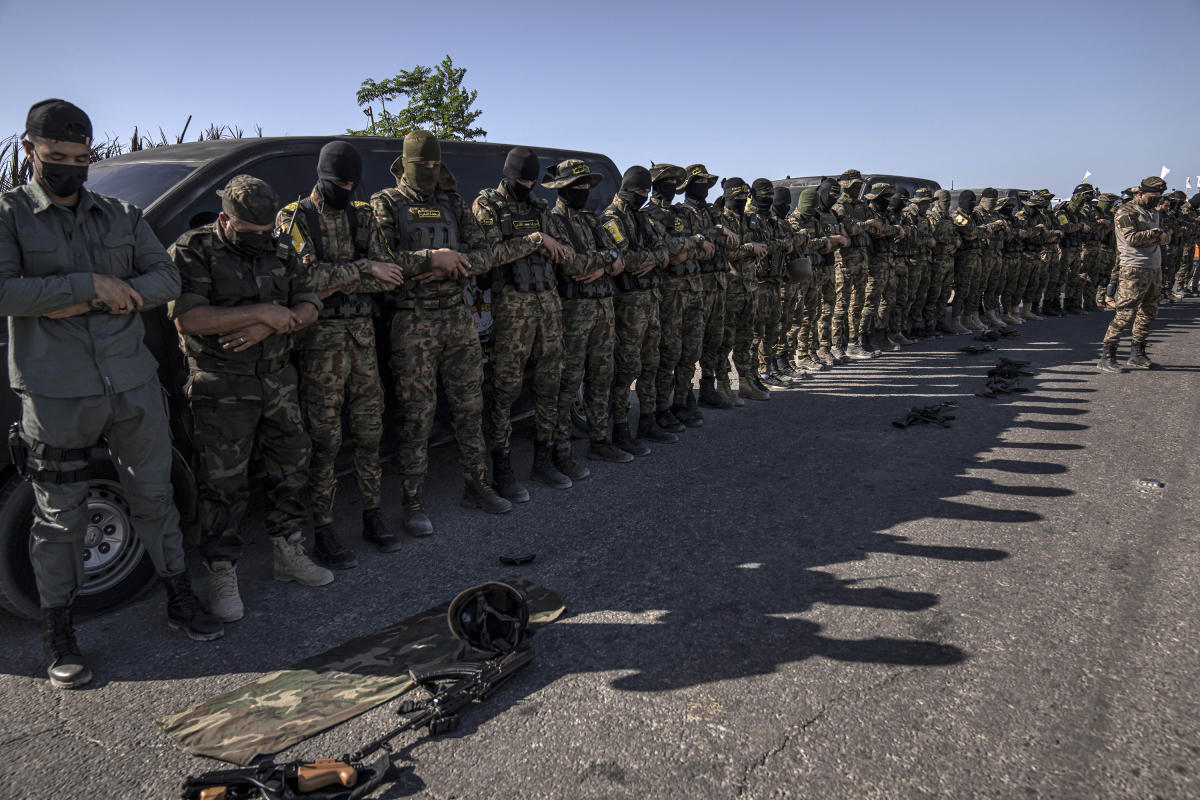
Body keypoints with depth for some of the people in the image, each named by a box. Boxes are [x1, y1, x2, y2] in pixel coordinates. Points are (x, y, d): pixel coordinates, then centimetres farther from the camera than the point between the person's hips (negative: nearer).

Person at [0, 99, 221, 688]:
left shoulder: (123, 216, 12)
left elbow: (167, 278, 2)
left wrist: (99, 299, -11)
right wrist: (91, 285, -18)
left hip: (133, 383, 4)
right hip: (55, 394, -3)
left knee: (154, 497, 13)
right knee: (60, 518, 6)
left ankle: (180, 600, 28)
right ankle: (58, 636, 21)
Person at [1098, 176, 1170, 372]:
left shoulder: (1154, 213, 19)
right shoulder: (1126, 212, -7)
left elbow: (1166, 238, 13)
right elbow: (1132, 238, -18)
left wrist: (1162, 236, -9)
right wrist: (1155, 233, -9)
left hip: (1155, 269, 9)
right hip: (1134, 271, -9)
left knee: (1148, 313, 10)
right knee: (1125, 313, -13)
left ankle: (1138, 356, 17)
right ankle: (1107, 357, -11)